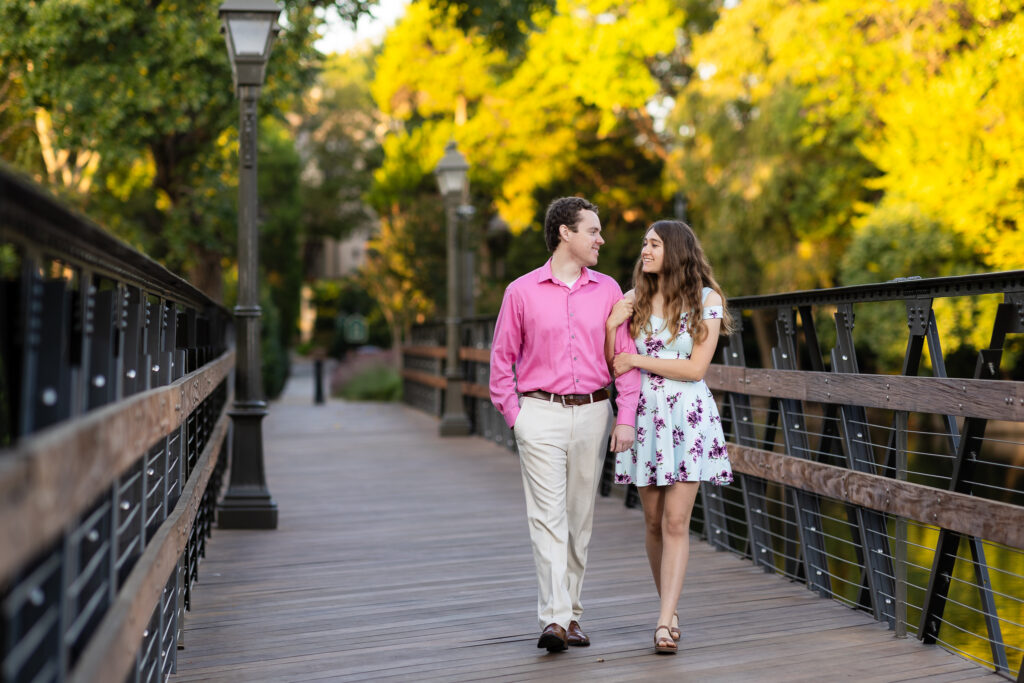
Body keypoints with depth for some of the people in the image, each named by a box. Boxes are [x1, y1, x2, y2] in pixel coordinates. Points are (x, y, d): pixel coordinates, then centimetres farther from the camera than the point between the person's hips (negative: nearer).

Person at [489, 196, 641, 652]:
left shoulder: (607, 290, 7)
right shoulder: (522, 291, 0)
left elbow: (625, 357, 5)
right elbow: (502, 358, 6)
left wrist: (625, 418, -4)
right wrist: (515, 417, -1)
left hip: (592, 413, 3)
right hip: (541, 413, -3)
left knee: (580, 517, 8)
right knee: (548, 516, -10)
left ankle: (571, 614, 19)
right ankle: (554, 619, -10)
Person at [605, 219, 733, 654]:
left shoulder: (706, 299, -1)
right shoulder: (633, 300, 9)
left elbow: (696, 367, -8)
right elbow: (613, 366, 7)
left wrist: (638, 360, -8)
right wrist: (612, 327, -9)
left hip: (688, 416, -3)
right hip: (644, 414, 3)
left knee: (676, 522, -8)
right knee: (654, 522, 7)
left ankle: (665, 622, -8)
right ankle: (670, 611, 21)